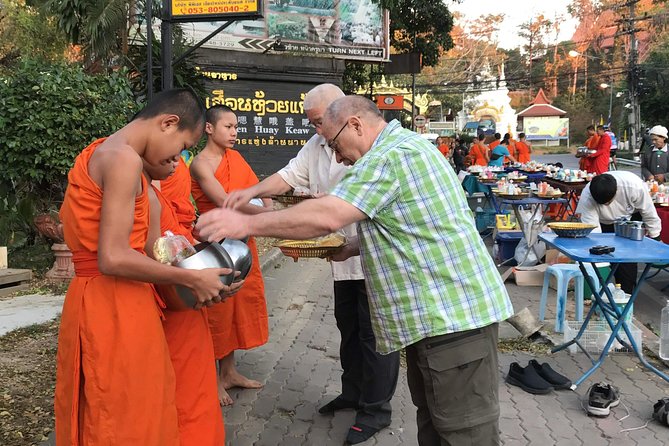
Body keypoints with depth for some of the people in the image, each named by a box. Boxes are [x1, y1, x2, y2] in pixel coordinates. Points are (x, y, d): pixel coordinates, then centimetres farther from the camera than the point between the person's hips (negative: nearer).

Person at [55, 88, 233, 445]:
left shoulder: (103, 152, 14)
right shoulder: (124, 159, -16)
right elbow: (113, 258, -23)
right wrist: (192, 279, -13)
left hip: (103, 303, 10)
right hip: (113, 308, -10)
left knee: (109, 417, 19)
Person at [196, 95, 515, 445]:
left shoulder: (389, 157, -17)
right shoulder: (403, 146, 17)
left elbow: (327, 217, -26)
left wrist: (247, 224, -20)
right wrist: (351, 248, 11)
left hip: (453, 313, -11)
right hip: (440, 311, 11)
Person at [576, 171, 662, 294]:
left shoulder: (635, 186, -37)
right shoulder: (587, 197, -37)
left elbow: (648, 212, -20)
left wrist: (655, 238, -8)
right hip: (604, 223, 1)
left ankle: (626, 294, -2)